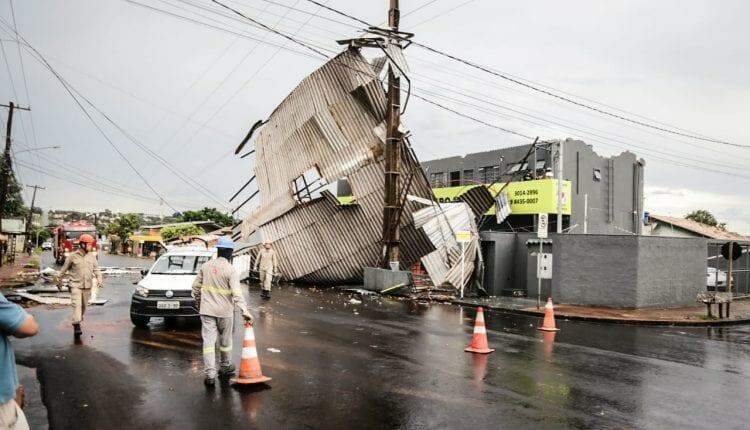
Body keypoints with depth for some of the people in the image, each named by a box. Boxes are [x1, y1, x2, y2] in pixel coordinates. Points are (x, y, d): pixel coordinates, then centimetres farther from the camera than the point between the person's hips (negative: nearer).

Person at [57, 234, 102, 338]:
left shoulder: (92, 256, 5)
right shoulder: (72, 256, -4)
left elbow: (96, 269, 7)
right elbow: (64, 269, 6)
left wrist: (99, 280, -7)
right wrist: (59, 280, 13)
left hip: (87, 286, 4)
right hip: (75, 285, -4)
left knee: (84, 306, 12)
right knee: (77, 305, -14)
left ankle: (78, 321, 31)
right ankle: (76, 326, -15)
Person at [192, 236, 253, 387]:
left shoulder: (205, 266, 2)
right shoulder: (231, 270, -12)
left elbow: (196, 286, 9)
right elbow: (236, 293, -21)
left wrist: (198, 302, 23)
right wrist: (244, 310, -23)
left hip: (206, 310, 3)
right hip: (225, 312, -2)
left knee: (208, 341, 2)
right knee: (225, 341, 15)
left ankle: (210, 374, -2)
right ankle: (226, 368, 32)